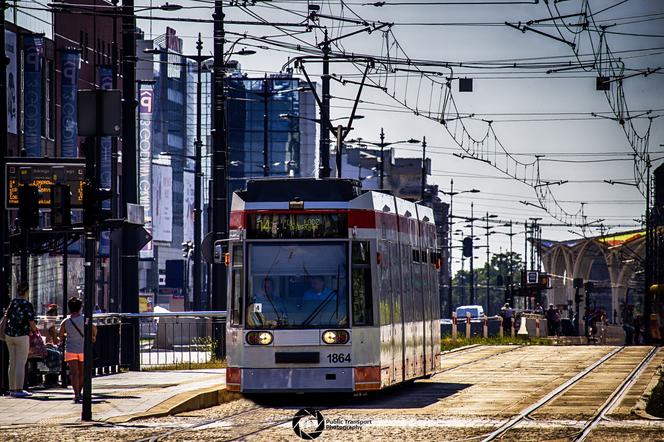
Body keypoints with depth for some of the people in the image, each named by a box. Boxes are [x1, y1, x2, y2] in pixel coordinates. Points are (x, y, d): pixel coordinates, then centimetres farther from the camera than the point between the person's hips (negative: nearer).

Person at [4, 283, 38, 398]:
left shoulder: (12, 302, 5)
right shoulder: (27, 305, -12)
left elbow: (7, 318, 10)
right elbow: (32, 323, -14)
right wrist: (35, 330, 9)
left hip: (9, 335, 6)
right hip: (22, 335, -6)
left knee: (12, 362, 11)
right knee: (21, 363, -3)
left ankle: (12, 389, 14)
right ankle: (19, 390, -5)